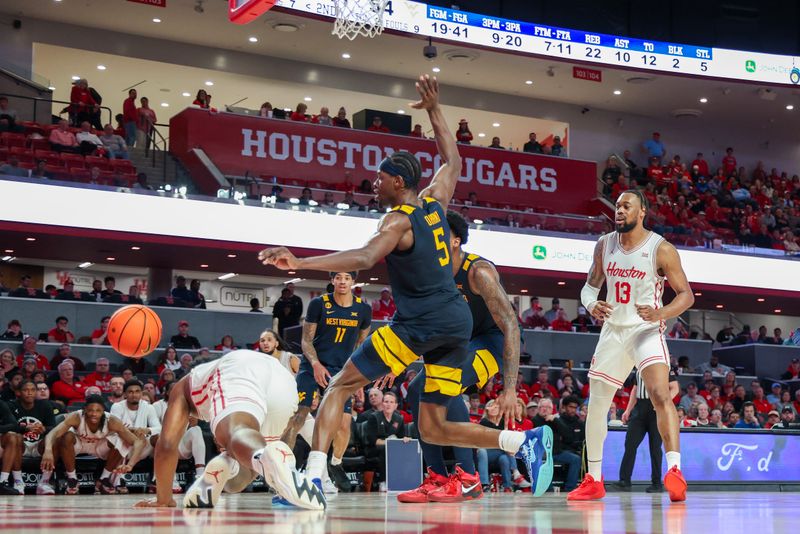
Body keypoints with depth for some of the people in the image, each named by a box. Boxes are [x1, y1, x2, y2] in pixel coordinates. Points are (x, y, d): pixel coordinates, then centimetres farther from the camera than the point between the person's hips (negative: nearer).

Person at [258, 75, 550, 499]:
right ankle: (525, 442, -2)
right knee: (434, 428, 13)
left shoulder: (398, 221, -7)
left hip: (420, 321, -7)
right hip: (458, 320, 7)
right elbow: (453, 161, 33)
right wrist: (434, 109, 37)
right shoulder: (435, 201, 12)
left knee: (339, 386, 1)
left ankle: (314, 478, -13)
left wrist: (299, 262, -35)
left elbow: (364, 258, -26)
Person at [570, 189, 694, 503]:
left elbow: (686, 295, -8)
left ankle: (674, 471, -30)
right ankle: (593, 480, 21)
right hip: (613, 331, 5)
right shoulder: (604, 245, 4)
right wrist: (591, 305, -11)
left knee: (661, 394, -27)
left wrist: (660, 313, -27)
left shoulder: (660, 249, -11)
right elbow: (590, 285, 13)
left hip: (647, 330, -5)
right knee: (596, 405, 9)